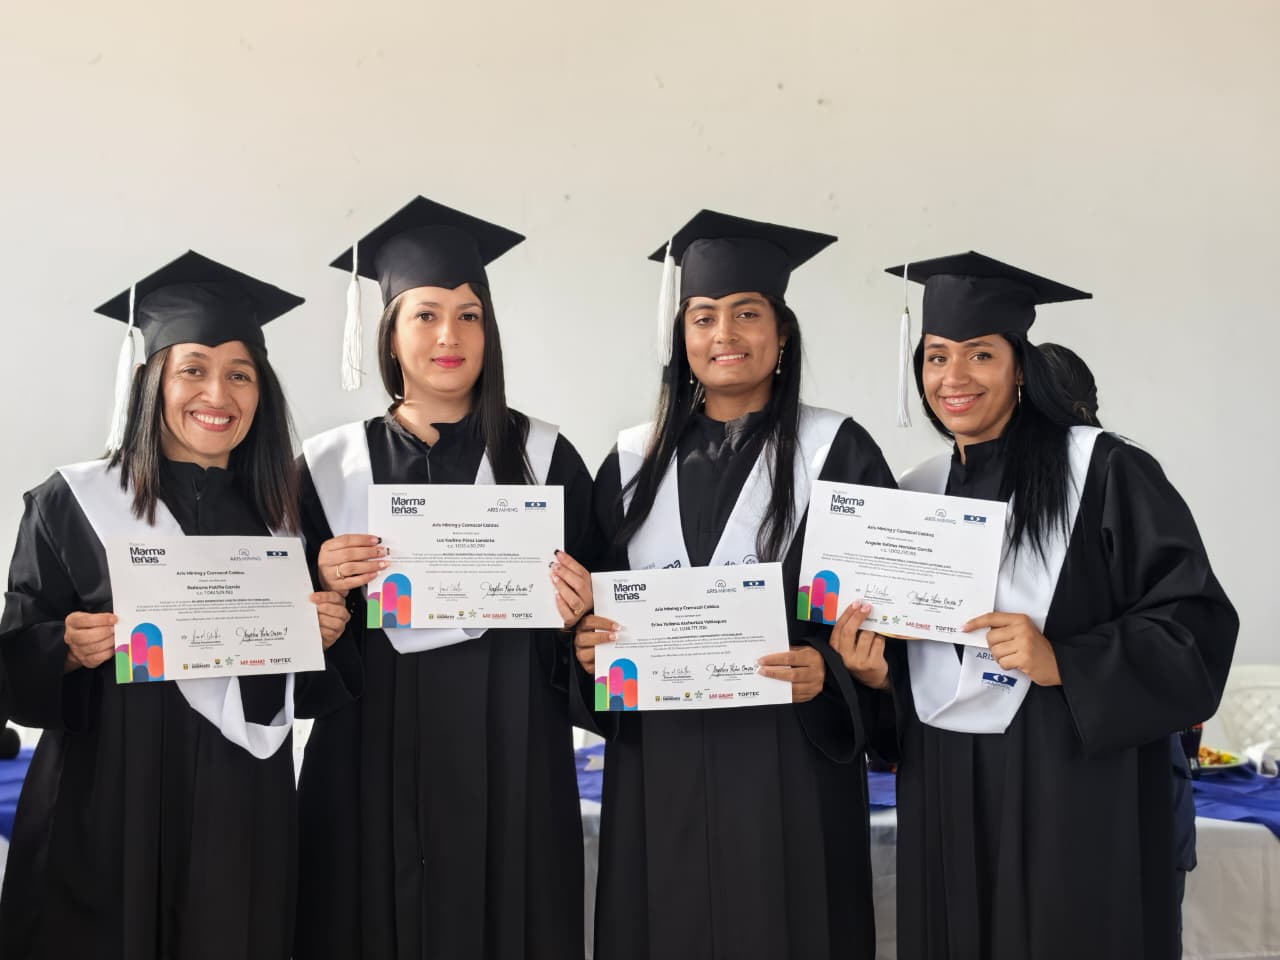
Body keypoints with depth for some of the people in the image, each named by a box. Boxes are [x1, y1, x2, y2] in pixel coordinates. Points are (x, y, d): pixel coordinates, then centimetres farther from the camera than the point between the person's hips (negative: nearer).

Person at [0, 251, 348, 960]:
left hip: (244, 811, 3)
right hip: (108, 811, -3)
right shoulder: (72, 503, -3)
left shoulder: (277, 514, 7)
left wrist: (318, 631, -5)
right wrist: (70, 650, -20)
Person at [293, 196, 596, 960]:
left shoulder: (544, 457, 1)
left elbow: (588, 609, 6)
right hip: (371, 760, 1)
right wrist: (326, 587, -12)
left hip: (508, 757, -1)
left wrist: (576, 610, -14)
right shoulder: (331, 466, 4)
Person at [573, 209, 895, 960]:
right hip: (657, 770, 3)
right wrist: (590, 644, -8)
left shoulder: (837, 451, -4)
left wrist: (826, 671, -21)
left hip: (788, 765, -3)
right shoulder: (634, 461, 7)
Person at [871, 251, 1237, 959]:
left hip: (1072, 792, -5)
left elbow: (1195, 624, -11)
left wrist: (1060, 662, -21)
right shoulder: (916, 493, 9)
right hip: (942, 794, 5)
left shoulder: (1103, 473, -8)